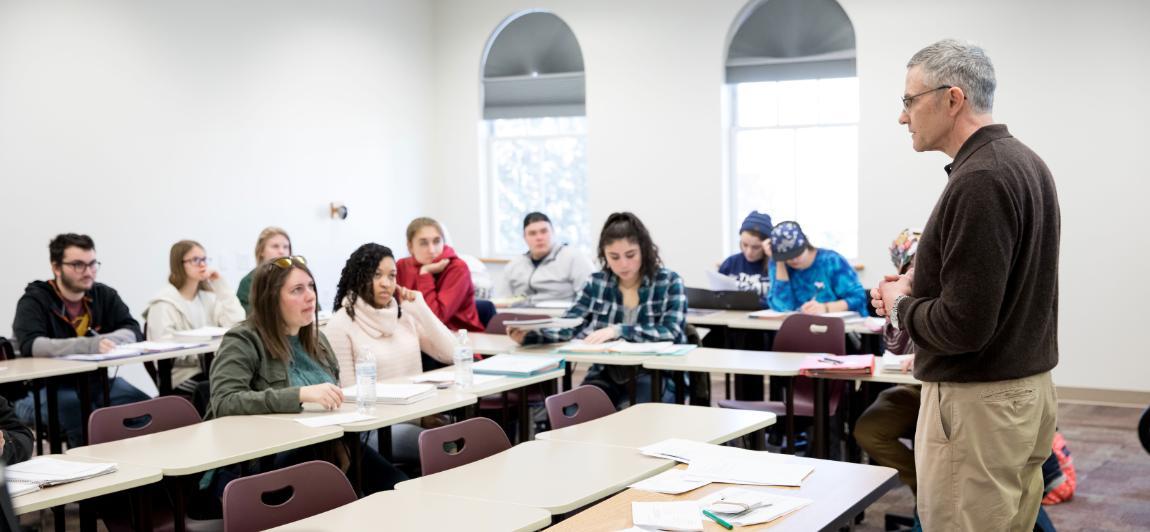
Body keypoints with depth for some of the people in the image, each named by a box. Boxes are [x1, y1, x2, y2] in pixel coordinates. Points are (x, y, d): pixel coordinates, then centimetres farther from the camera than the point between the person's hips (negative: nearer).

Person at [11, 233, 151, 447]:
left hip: (95, 381, 4)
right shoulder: (34, 300, -6)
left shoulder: (104, 295, 7)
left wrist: (104, 341, -27)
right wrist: (88, 345, -39)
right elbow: (30, 345, -25)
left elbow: (133, 332, -5)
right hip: (46, 387, -4)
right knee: (84, 414, -35)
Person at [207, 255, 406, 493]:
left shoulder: (316, 338, 16)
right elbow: (224, 403, -21)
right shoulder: (243, 341, -6)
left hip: (328, 447, 6)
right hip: (270, 459, -6)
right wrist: (300, 394, -28)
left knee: (401, 490, -20)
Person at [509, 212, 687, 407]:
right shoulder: (597, 283, 7)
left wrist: (619, 331, -25)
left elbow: (672, 333, -15)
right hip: (605, 375, 3)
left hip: (656, 377, -3)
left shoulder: (669, 282, -3)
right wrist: (528, 335, -16)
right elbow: (569, 326, 2)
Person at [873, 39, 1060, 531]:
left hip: (978, 402, -10)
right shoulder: (1024, 162, 10)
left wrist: (900, 306, -7)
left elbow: (964, 325, -25)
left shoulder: (978, 181, -21)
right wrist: (920, 286, 10)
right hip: (1028, 390, 10)